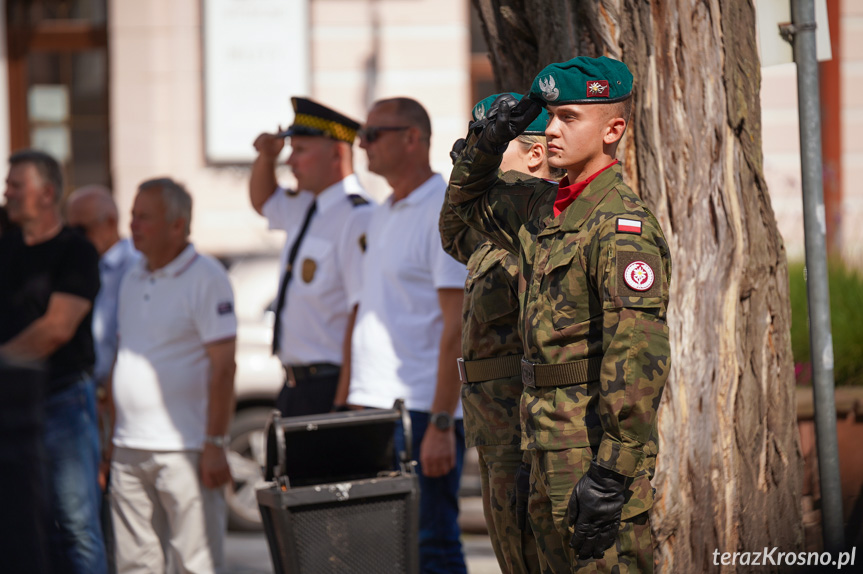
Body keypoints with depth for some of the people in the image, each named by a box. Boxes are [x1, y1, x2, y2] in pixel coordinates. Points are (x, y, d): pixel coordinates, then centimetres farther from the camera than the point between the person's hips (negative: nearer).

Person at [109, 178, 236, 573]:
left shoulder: (206, 278, -7)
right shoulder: (133, 280, 16)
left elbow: (223, 367, -11)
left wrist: (215, 444, -17)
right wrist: (108, 438, 15)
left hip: (183, 449, -7)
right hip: (129, 451, 7)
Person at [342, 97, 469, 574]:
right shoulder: (382, 217, 18)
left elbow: (457, 326, -15)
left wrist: (441, 424, -20)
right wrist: (345, 405, 18)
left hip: (422, 411, -9)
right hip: (373, 409, 9)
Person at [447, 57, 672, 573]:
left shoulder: (623, 224, -16)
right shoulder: (542, 208, 12)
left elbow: (639, 355, -23)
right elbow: (470, 200, 33)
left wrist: (612, 472, -27)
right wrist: (490, 141, 10)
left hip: (597, 442, -10)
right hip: (549, 436, 10)